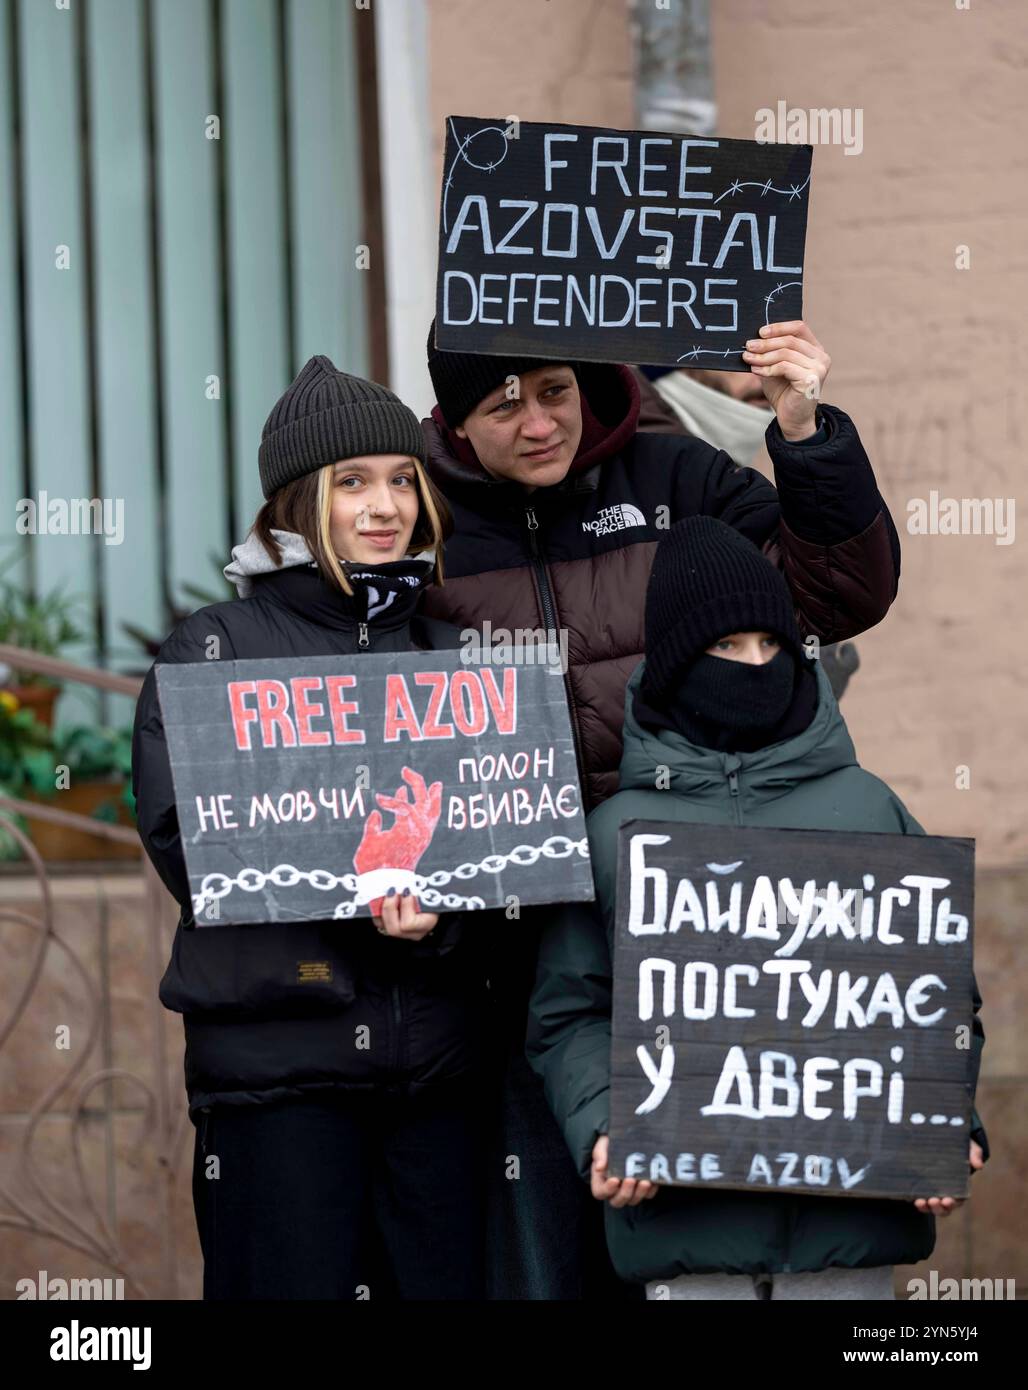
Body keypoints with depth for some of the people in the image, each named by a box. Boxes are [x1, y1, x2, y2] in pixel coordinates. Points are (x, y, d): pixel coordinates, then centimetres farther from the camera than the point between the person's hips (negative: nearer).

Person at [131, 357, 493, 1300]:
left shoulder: (450, 655, 16)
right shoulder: (214, 651, 4)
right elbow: (181, 835, -6)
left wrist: (439, 912, -15)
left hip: (434, 1043, 4)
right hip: (275, 1040, -3)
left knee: (447, 1283, 2)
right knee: (296, 1289, -5)